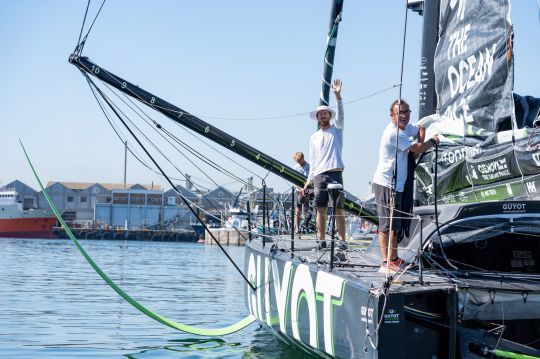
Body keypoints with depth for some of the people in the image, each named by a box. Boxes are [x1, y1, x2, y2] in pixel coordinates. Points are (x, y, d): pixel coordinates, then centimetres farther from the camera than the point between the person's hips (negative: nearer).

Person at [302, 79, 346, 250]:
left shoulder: (336, 129, 10)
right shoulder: (314, 137, 19)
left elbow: (340, 115, -9)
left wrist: (338, 95, -22)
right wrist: (309, 181, 12)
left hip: (335, 174, -3)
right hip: (319, 176, 3)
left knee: (338, 209, -5)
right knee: (321, 210, 2)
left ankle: (342, 240, -4)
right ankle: (321, 240, 8)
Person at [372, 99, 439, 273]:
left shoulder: (405, 127, 9)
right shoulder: (393, 133, -19)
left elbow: (420, 129, 30)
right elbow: (417, 149, -14)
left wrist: (420, 144, 13)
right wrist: (433, 141, 4)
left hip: (397, 184, 10)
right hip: (386, 184, -10)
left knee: (394, 225, 15)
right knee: (387, 225, -10)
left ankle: (394, 259, 23)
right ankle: (386, 263, -10)